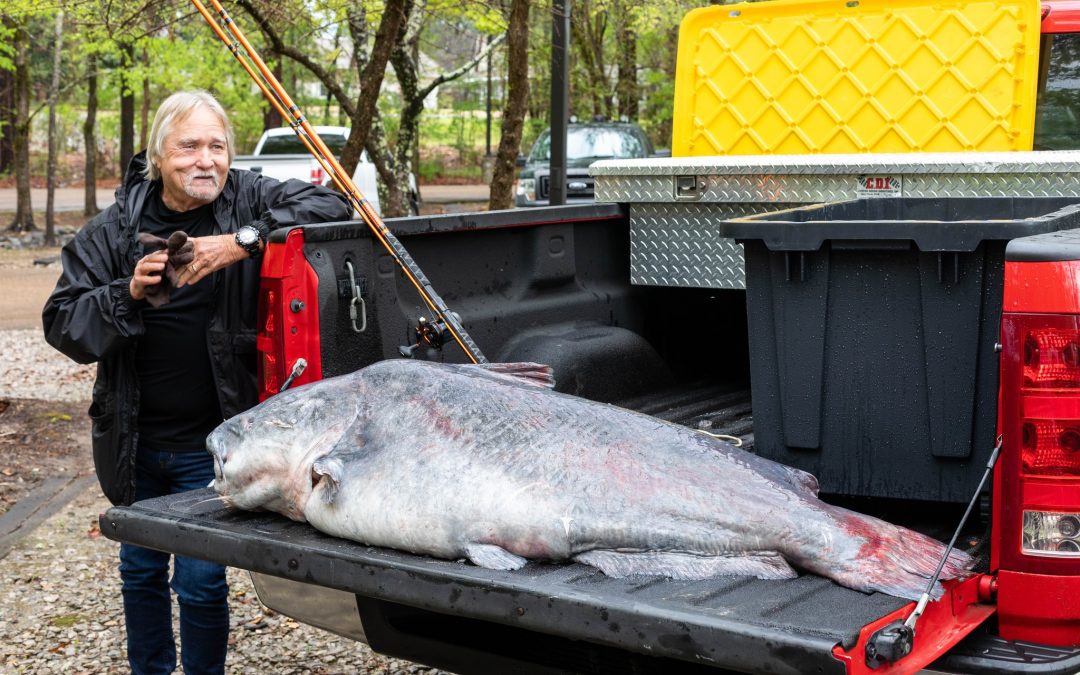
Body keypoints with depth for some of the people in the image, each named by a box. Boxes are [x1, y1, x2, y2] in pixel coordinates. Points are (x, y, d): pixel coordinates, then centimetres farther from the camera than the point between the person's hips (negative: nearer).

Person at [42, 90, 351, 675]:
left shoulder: (248, 202, -7)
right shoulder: (113, 229, -2)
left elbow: (329, 205, -20)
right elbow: (61, 322, -4)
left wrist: (243, 242, -29)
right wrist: (129, 293, -22)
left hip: (211, 444, -3)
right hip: (133, 440, 3)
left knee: (201, 581, -1)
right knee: (140, 571, 20)